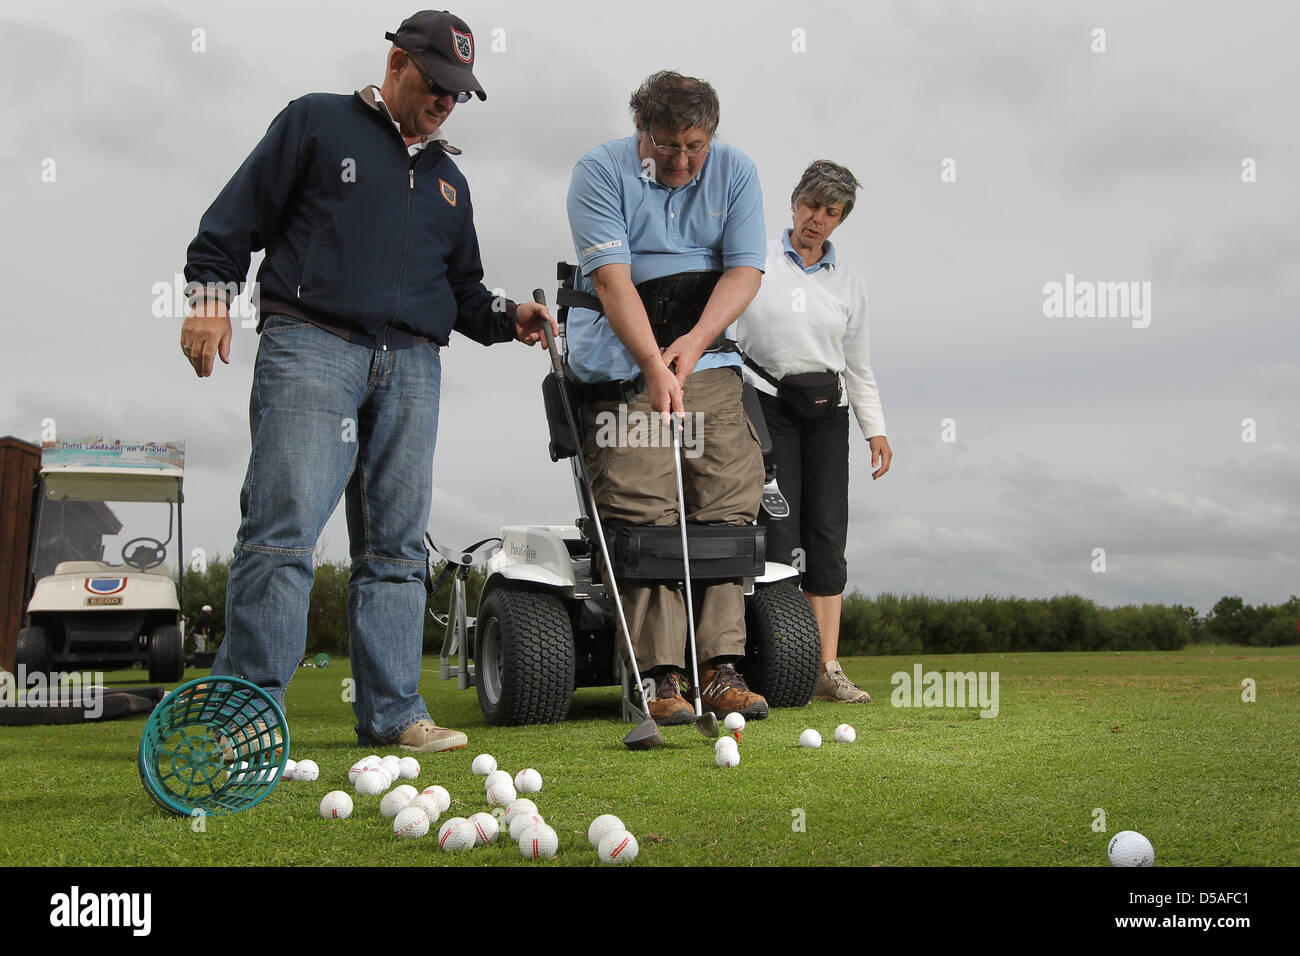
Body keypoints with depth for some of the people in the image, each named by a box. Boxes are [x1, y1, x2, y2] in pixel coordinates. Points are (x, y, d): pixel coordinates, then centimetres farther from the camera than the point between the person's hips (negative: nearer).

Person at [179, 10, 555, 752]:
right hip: (311, 345, -5)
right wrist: (211, 295, -7)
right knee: (284, 527, -14)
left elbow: (463, 289, 28)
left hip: (411, 365, 5)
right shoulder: (317, 122, 11)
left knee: (396, 543, 2)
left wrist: (509, 318, 9)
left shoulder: (448, 178, 27)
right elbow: (239, 215, 5)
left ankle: (393, 711, 6)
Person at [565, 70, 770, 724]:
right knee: (643, 511, -13)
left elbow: (745, 270, -1)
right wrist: (655, 367, -25)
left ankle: (720, 667, -3)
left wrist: (693, 343, -16)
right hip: (623, 361, -3)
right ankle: (657, 676, -11)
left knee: (728, 501, -6)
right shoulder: (600, 172, -5)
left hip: (708, 356, 4)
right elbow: (612, 279, -15)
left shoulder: (735, 172, 7)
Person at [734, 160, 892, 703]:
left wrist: (875, 429, 10)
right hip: (767, 399, -3)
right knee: (778, 530, -10)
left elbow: (858, 362, 17)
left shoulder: (849, 281, 13)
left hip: (826, 406, 3)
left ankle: (828, 668, 0)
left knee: (827, 532, -2)